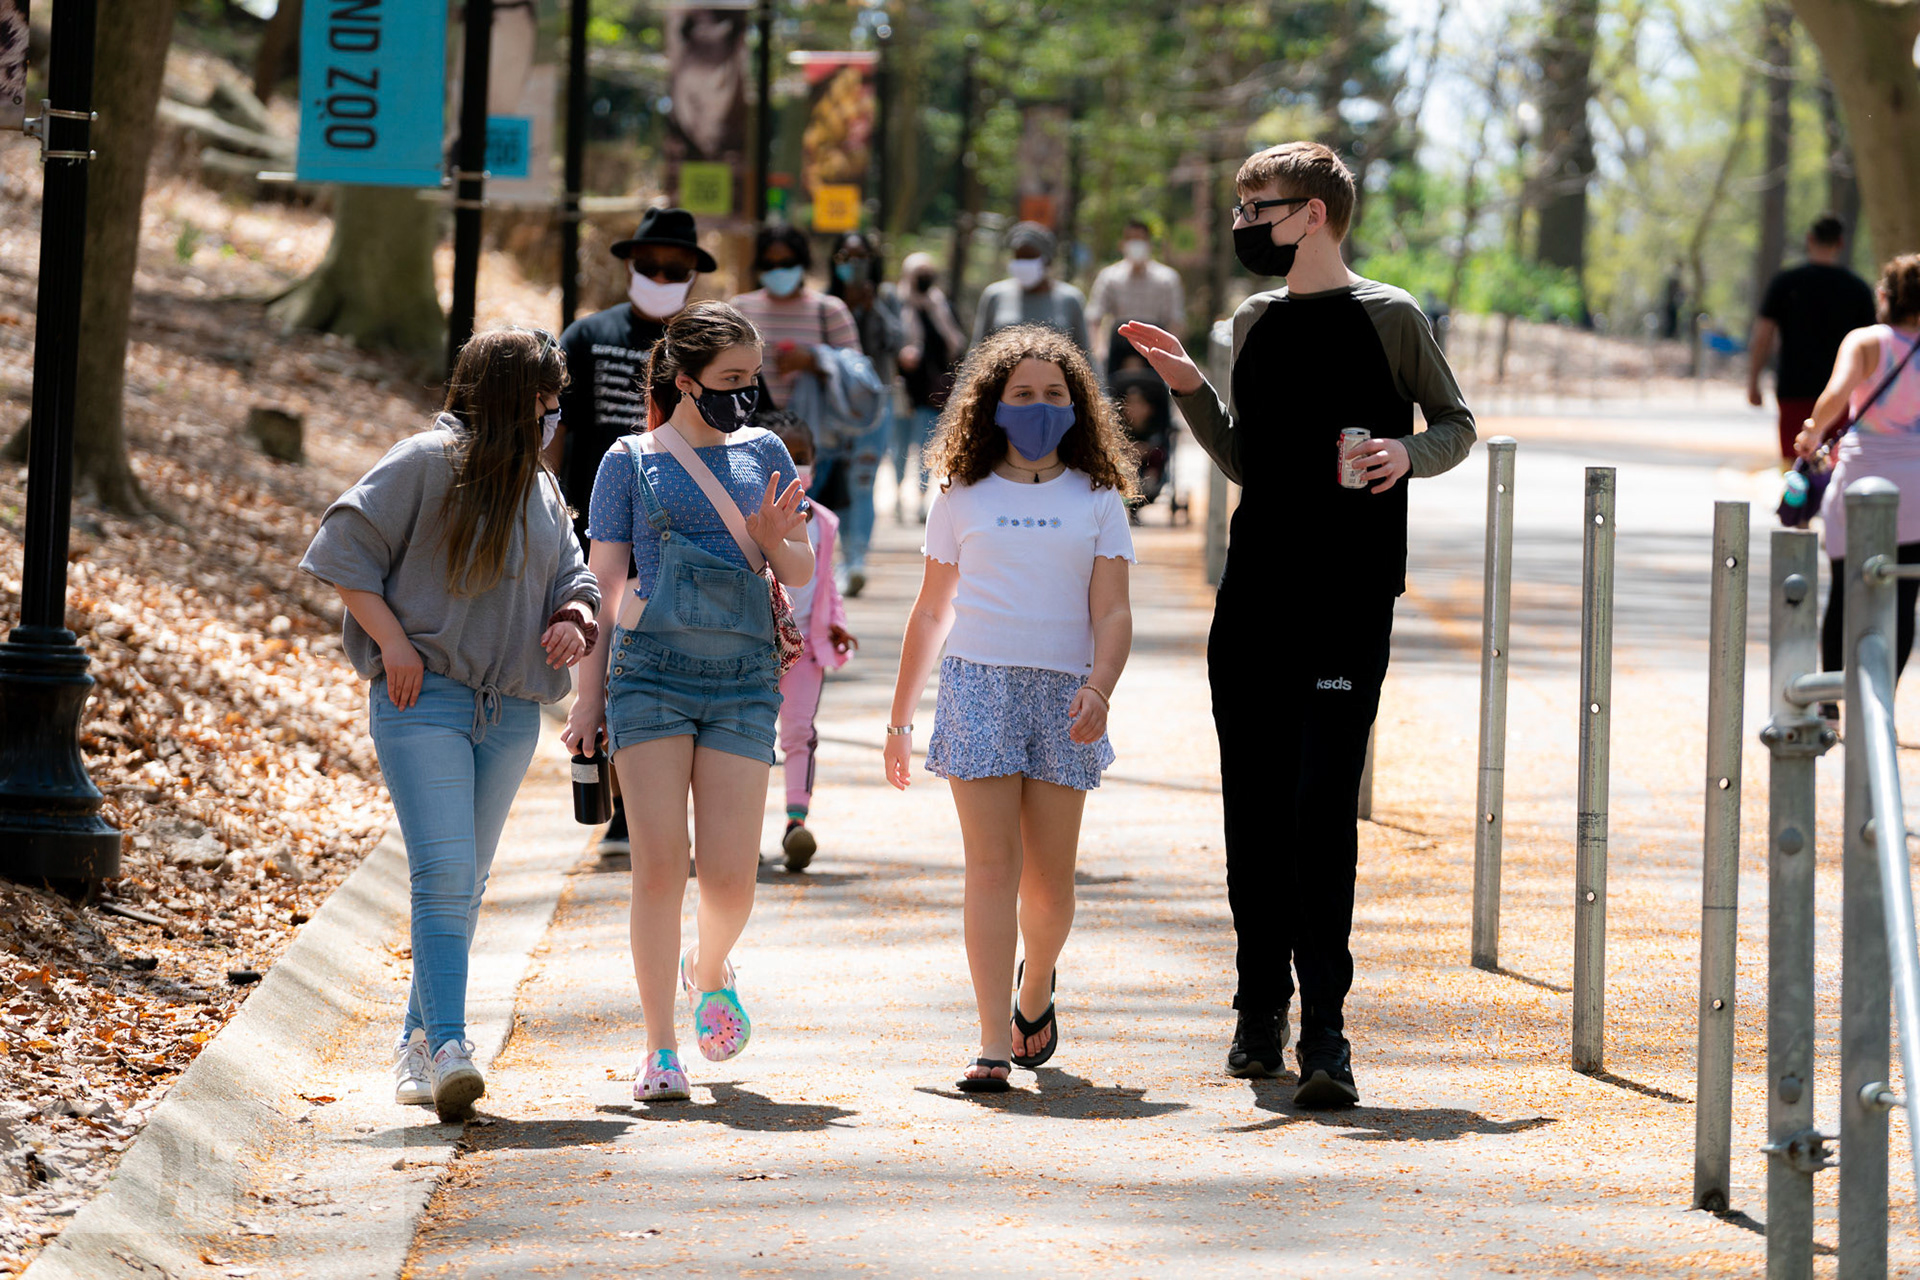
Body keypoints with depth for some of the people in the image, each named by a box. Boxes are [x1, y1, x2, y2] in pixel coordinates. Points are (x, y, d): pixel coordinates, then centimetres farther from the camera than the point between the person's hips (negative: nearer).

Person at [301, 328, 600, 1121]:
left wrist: (573, 621, -3)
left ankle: (418, 1048, 18)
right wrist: (392, 641, -14)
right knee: (445, 873, -18)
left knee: (464, 884, 10)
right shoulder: (429, 462, -5)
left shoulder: (541, 489, 16)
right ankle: (447, 1046, -24)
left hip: (510, 715, 7)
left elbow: (572, 579, 21)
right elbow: (345, 545, -7)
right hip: (424, 699, -7)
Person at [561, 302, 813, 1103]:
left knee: (731, 877, -4)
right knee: (658, 864, -8)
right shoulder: (632, 461, 6)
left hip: (743, 677, 2)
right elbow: (605, 585, 7)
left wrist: (774, 540, -8)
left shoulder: (763, 453, 13)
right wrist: (589, 697, 3)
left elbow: (801, 573, 15)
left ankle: (709, 968, 30)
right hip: (651, 670, -2)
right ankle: (660, 1050, -1)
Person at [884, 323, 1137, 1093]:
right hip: (978, 683, -1)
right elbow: (930, 611, 16)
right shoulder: (964, 496, 11)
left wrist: (1100, 686, -17)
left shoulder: (1097, 499, 9)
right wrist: (900, 718, 14)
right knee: (993, 865, -10)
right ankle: (994, 1045, -14)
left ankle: (1035, 989, 33)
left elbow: (1112, 611, 2)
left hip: (1063, 691, 1)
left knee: (1049, 877, 2)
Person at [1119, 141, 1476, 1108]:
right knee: (1253, 809, 6)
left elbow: (1457, 425, 6)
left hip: (1347, 602, -5)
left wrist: (1408, 454, -14)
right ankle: (1261, 1009, 17)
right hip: (1253, 594, 5)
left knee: (1322, 808, -12)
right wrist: (1191, 391, 5)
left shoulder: (1390, 319, -3)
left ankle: (1325, 1028, -10)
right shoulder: (1256, 321, 13)